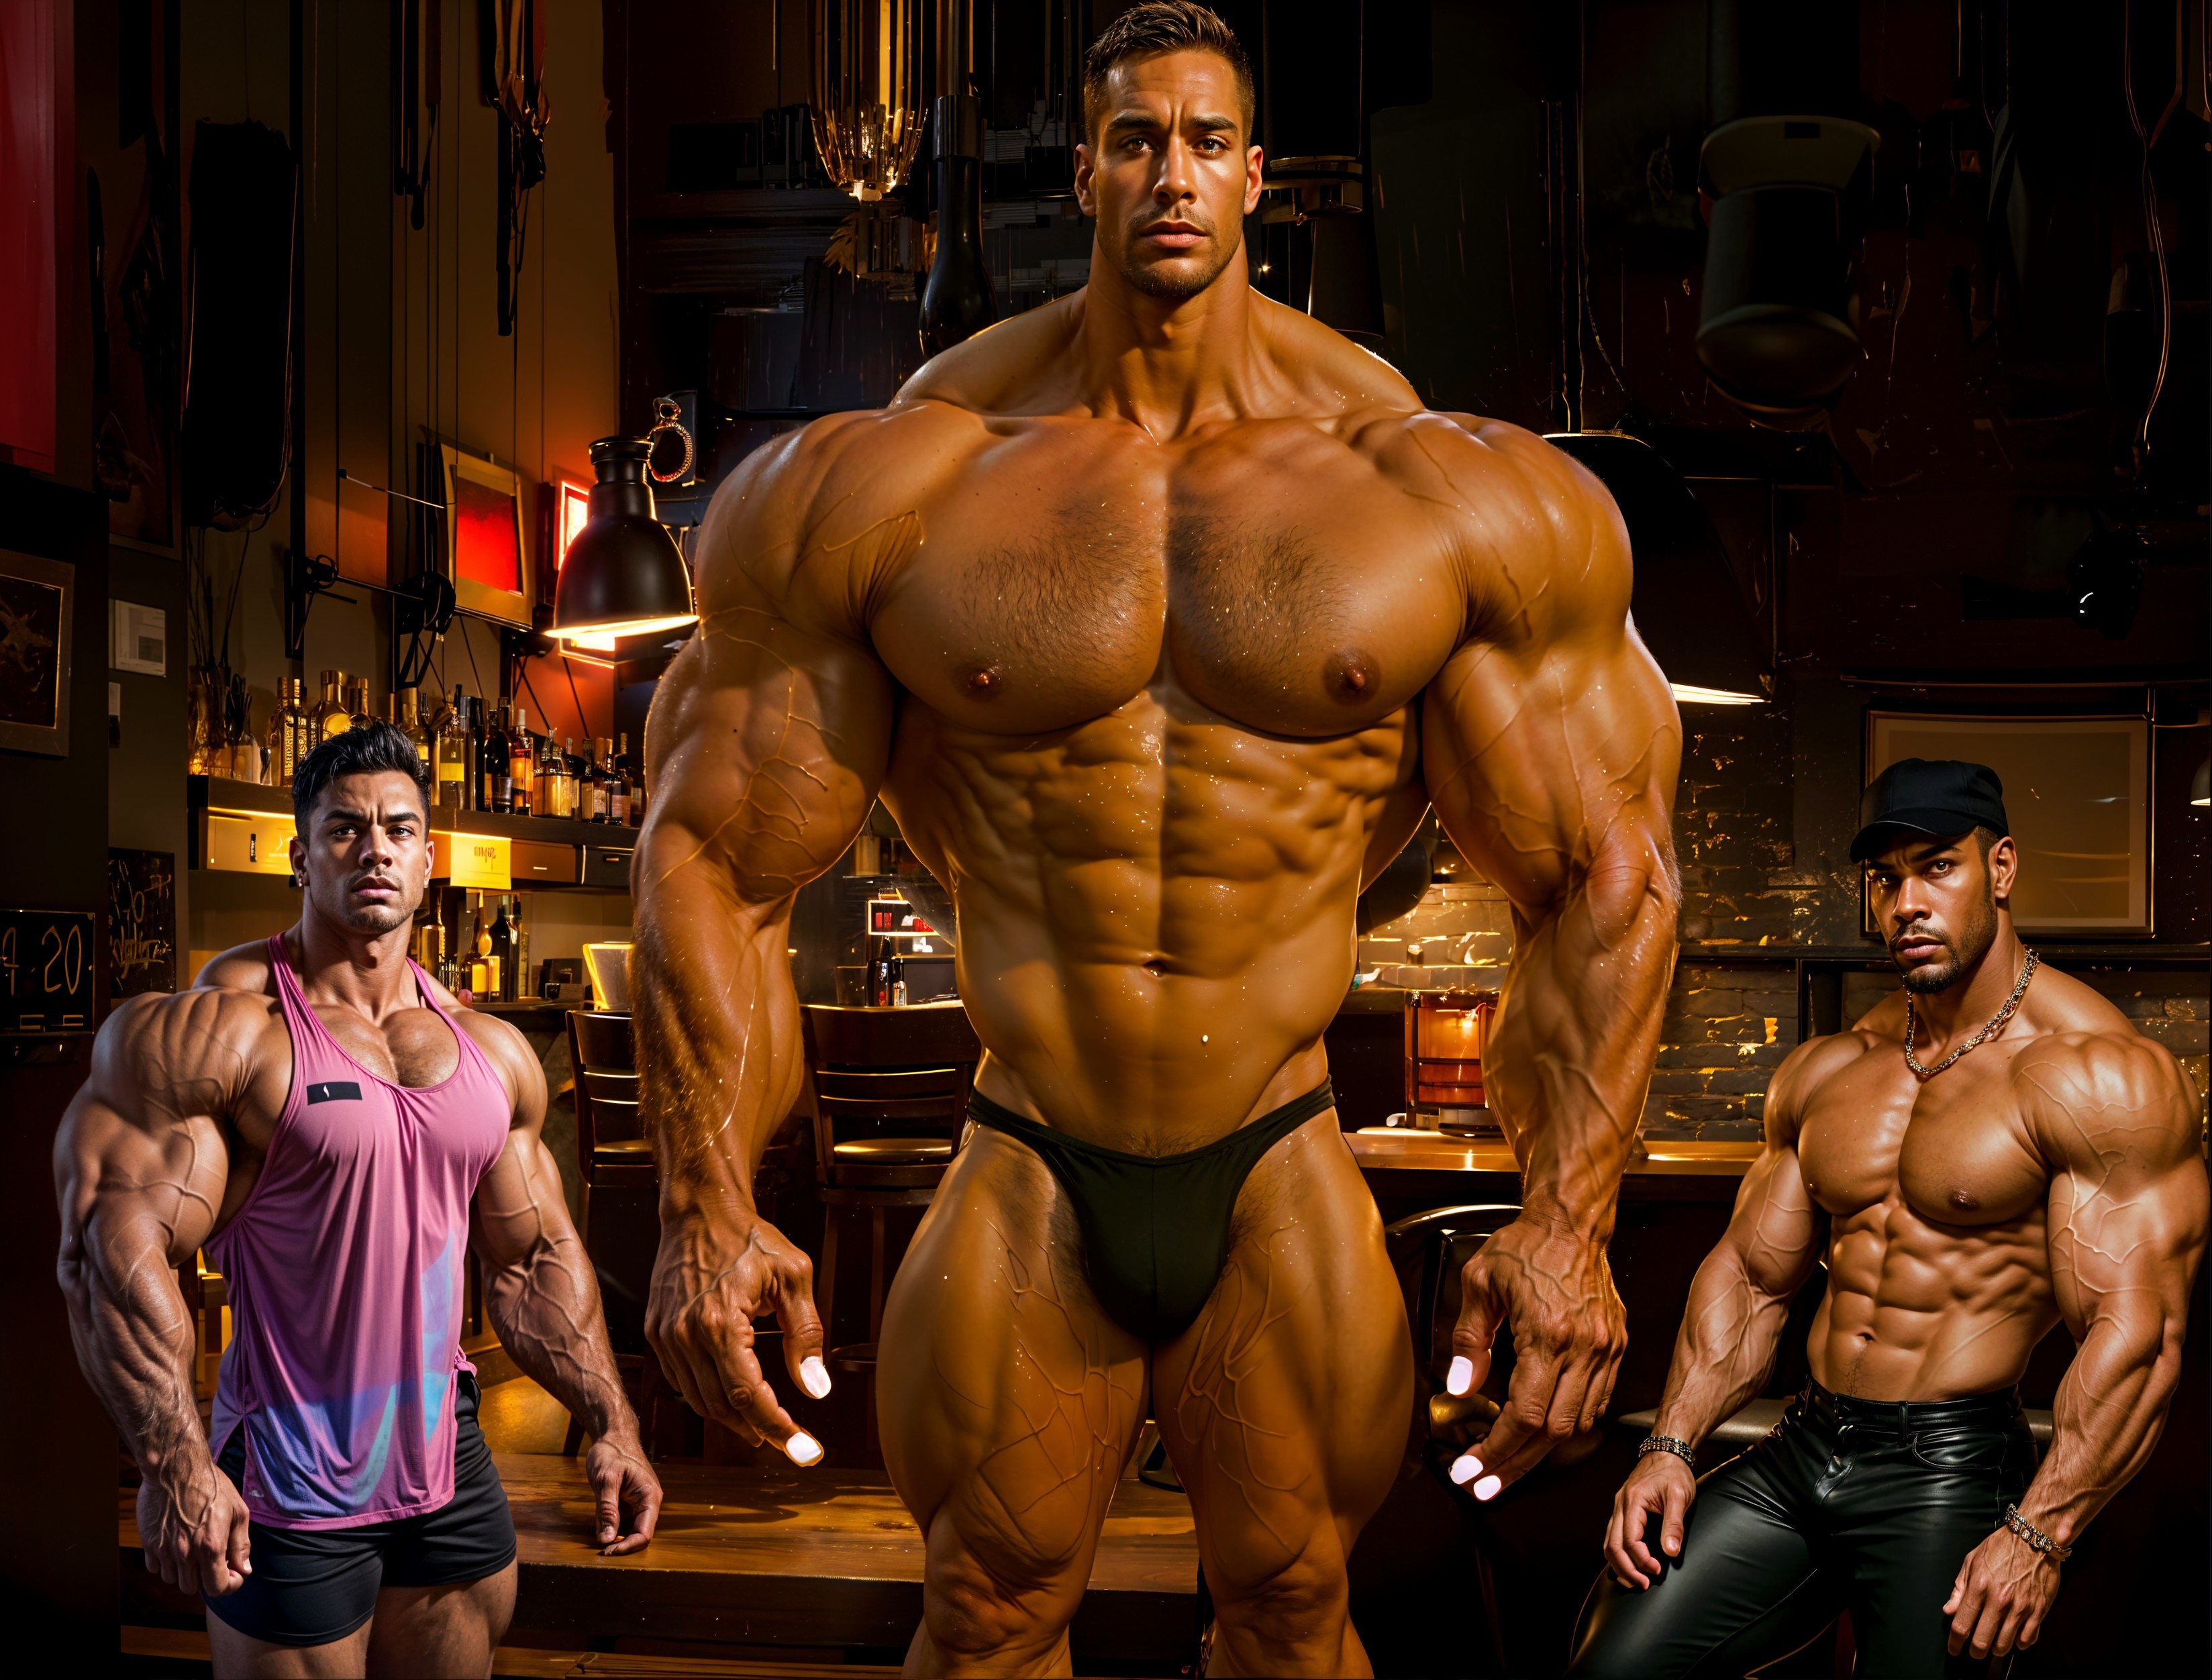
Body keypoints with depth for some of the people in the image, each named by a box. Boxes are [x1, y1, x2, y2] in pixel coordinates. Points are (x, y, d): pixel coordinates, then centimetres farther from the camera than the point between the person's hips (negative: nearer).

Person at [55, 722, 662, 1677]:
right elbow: (111, 1244, -18)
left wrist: (610, 1427, 10)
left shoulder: (492, 1053, 8)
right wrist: (173, 1461, -26)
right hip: (287, 1487, -6)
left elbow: (536, 1260, 15)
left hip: (448, 1461, 6)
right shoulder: (220, 1030, -11)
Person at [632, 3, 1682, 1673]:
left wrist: (1571, 1222, -10)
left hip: (1283, 1175, 1)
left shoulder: (1433, 496, -3)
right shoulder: (895, 492, -4)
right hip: (1028, 1175, 0)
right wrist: (706, 1203, -11)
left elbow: (1601, 870, -1)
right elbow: (715, 857, -1)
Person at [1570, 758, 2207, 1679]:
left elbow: (2138, 1331, -15)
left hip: (1947, 1472, -5)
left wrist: (2038, 1535, -21)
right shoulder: (1825, 1071, 12)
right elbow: (1748, 1275, 16)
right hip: (1798, 1455, 6)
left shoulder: (2101, 1074, -10)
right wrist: (1671, 1446, 5)